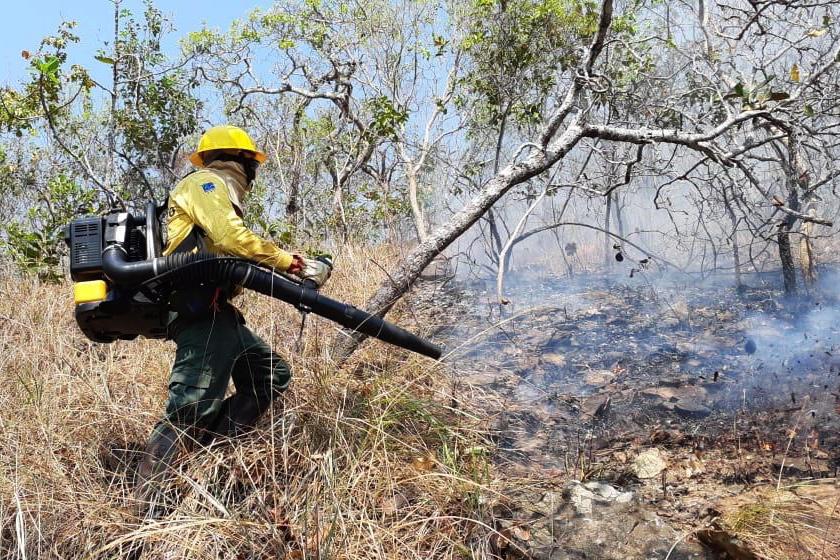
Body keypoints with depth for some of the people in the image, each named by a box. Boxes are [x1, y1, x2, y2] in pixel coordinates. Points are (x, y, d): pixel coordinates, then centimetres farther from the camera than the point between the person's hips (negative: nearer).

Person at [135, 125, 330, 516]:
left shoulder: (215, 192, 29)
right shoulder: (205, 184, -1)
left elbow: (233, 261, 20)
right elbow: (234, 240, -19)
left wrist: (288, 272, 8)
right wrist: (295, 265, -16)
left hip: (218, 314, 10)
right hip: (201, 314, -10)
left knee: (273, 377, 12)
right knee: (191, 409, -13)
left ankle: (205, 453, 11)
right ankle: (148, 505, -7)